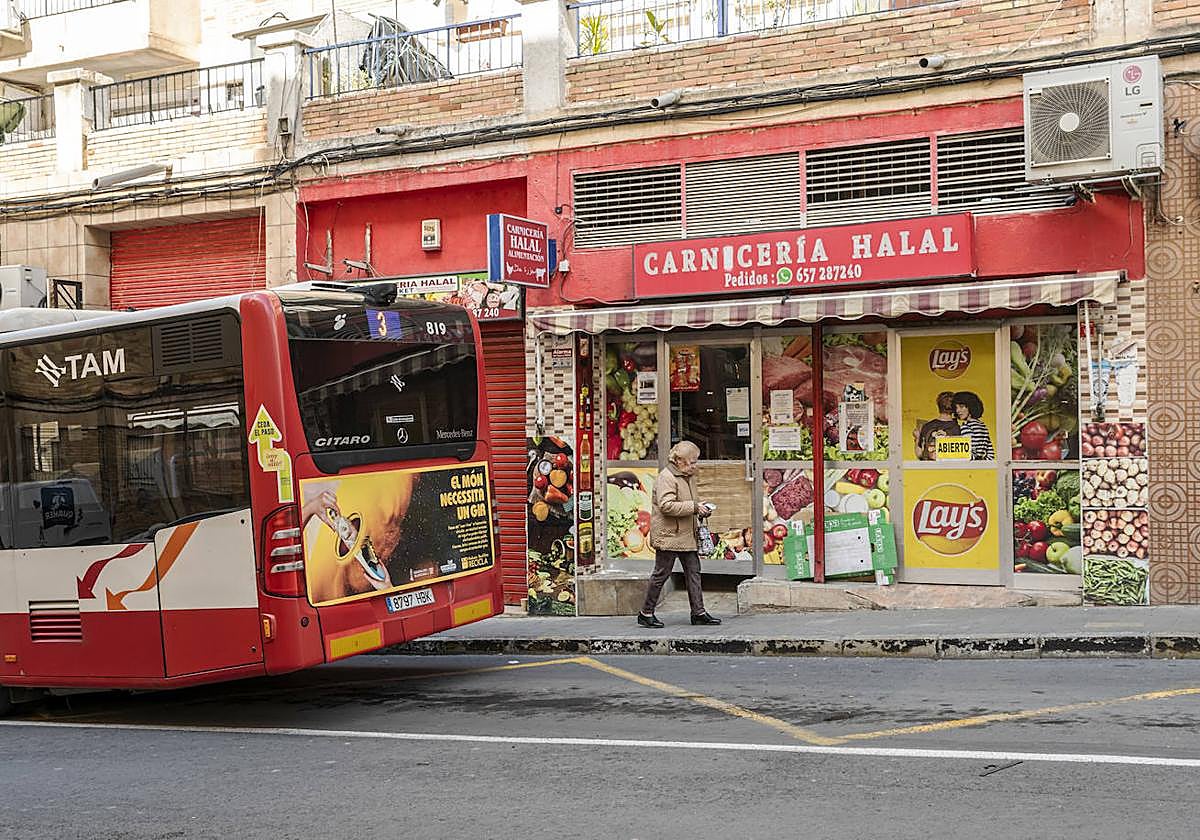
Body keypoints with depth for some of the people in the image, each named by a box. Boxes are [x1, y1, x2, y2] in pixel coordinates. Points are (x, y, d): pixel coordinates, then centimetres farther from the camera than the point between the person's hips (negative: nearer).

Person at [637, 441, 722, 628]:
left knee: (693, 572, 8)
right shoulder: (666, 478, -15)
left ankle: (699, 612, 12)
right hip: (668, 535, -9)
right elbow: (666, 506, -25)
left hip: (686, 536, 9)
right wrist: (694, 507, -23)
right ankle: (646, 614, 8)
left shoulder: (689, 477, 15)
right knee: (661, 574, -2)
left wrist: (702, 506, 8)